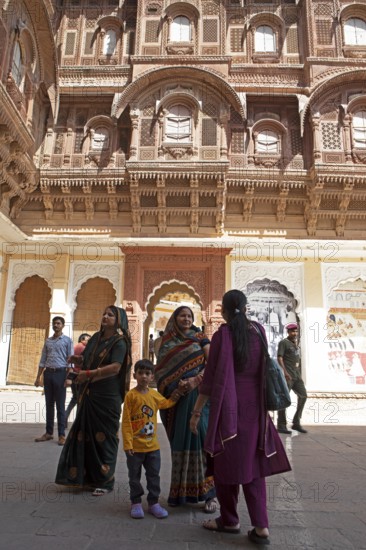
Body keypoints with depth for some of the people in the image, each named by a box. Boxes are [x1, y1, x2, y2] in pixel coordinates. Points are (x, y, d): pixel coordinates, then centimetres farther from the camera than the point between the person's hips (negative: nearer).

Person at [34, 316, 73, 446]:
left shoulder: (67, 340, 0)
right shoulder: (48, 341, 14)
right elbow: (43, 360, 15)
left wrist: (69, 377, -13)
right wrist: (38, 377, 10)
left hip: (60, 373, -5)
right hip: (48, 373, 5)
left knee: (60, 405, -2)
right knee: (49, 404, 9)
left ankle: (61, 434, 2)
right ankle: (49, 432, 17)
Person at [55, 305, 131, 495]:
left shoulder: (119, 342, -10)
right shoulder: (95, 338, 11)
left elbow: (115, 367, -23)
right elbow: (86, 362, 18)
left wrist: (89, 374, -23)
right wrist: (78, 360, -4)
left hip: (107, 398, -7)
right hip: (88, 395, 7)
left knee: (104, 437, 2)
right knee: (85, 435, 11)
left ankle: (105, 481, 14)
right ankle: (86, 476, 25)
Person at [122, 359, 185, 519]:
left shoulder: (155, 395, 2)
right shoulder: (131, 395, -14)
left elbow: (165, 403, 25)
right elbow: (126, 421, -13)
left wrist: (174, 398, 9)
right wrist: (128, 443, -15)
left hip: (152, 445, 5)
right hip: (135, 446, -4)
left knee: (154, 476, 13)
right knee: (135, 476, 11)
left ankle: (153, 503, 27)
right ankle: (136, 503, 27)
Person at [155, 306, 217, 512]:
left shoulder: (200, 338, 6)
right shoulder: (168, 344, 12)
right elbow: (161, 371, 9)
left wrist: (196, 379, -16)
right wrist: (172, 387, -9)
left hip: (197, 393, -2)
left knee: (201, 436, -9)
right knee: (179, 441, 6)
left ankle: (209, 492, -3)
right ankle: (180, 490, 16)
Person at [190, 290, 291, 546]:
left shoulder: (222, 335, -13)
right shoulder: (259, 330, 1)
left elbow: (212, 377, -13)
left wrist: (197, 412, -7)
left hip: (228, 405, -5)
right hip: (254, 405, 5)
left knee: (227, 462, 10)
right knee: (252, 463, 13)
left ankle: (229, 520, 24)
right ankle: (261, 526, 11)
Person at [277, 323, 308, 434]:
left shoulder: (296, 344, 19)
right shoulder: (283, 342, -4)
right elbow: (279, 358, -13)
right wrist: (285, 372, -22)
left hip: (297, 375, 8)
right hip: (287, 375, -8)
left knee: (303, 395, 2)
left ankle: (296, 423, 11)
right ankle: (281, 425, 4)